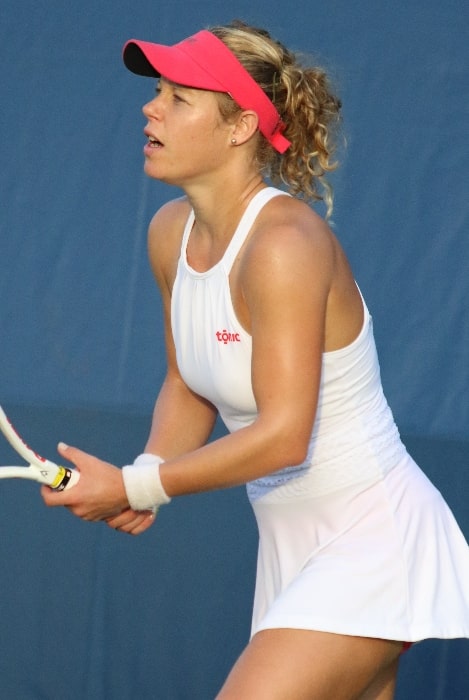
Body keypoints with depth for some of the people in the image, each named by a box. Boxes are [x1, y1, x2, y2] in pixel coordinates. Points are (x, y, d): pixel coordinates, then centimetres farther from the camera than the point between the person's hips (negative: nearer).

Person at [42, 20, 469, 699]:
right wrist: (149, 474, -5)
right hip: (294, 543, 9)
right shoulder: (172, 233, 2)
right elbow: (190, 386, 15)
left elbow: (283, 435, -27)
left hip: (372, 541, -9)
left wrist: (133, 487, -22)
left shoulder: (284, 244, -24)